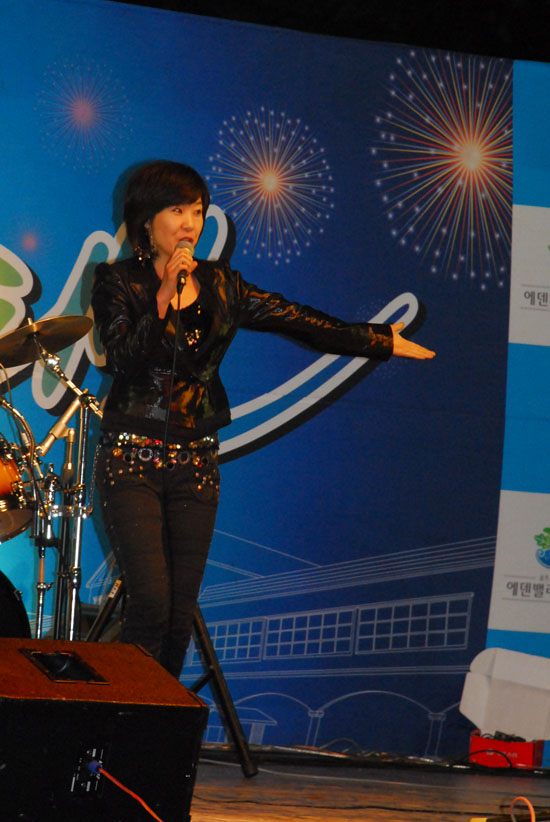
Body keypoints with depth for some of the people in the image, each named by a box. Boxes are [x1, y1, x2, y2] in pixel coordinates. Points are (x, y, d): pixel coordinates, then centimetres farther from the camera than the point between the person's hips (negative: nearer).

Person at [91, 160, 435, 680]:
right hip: (133, 459, -4)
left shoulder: (219, 285, 10)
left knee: (181, 610, 1)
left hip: (195, 462, 4)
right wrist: (163, 301, -24)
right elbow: (121, 362, -15)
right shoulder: (118, 281, -2)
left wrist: (382, 341, 14)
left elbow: (301, 322, 13)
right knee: (151, 601, -16)